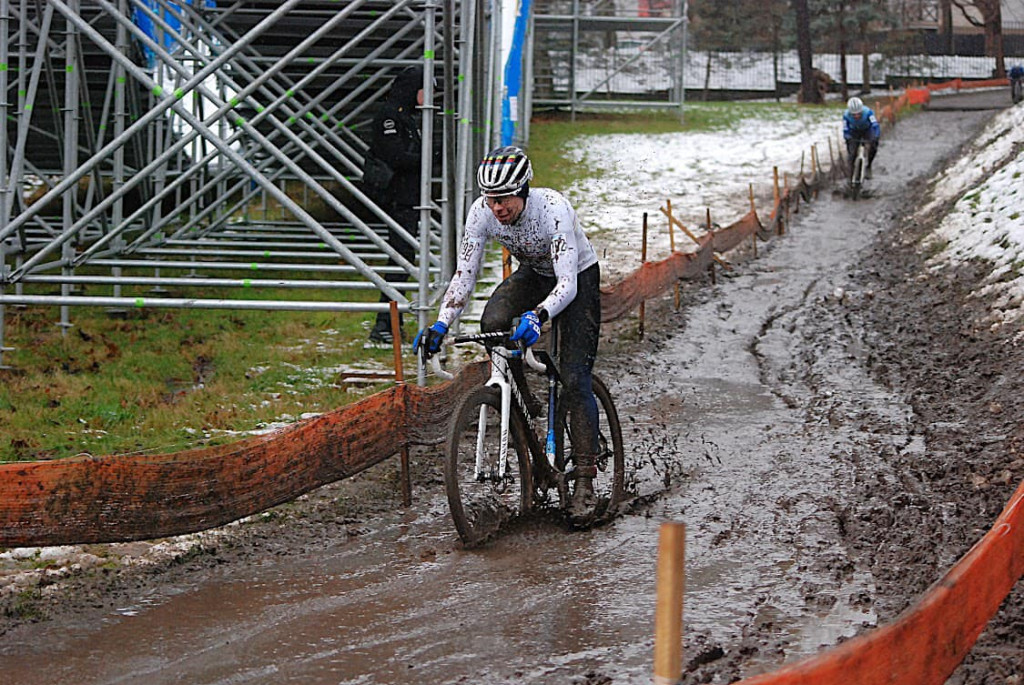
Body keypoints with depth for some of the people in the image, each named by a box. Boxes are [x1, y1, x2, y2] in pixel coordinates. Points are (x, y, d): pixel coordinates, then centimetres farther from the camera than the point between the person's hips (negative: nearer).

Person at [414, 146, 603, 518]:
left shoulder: (553, 209, -36)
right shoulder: (482, 212, -23)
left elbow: (567, 283, -40)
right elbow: (464, 275, -18)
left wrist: (537, 315, -58)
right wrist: (440, 325, -31)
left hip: (578, 277, -4)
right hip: (533, 274, 4)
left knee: (574, 378, -15)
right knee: (493, 324, -28)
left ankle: (585, 479, -9)